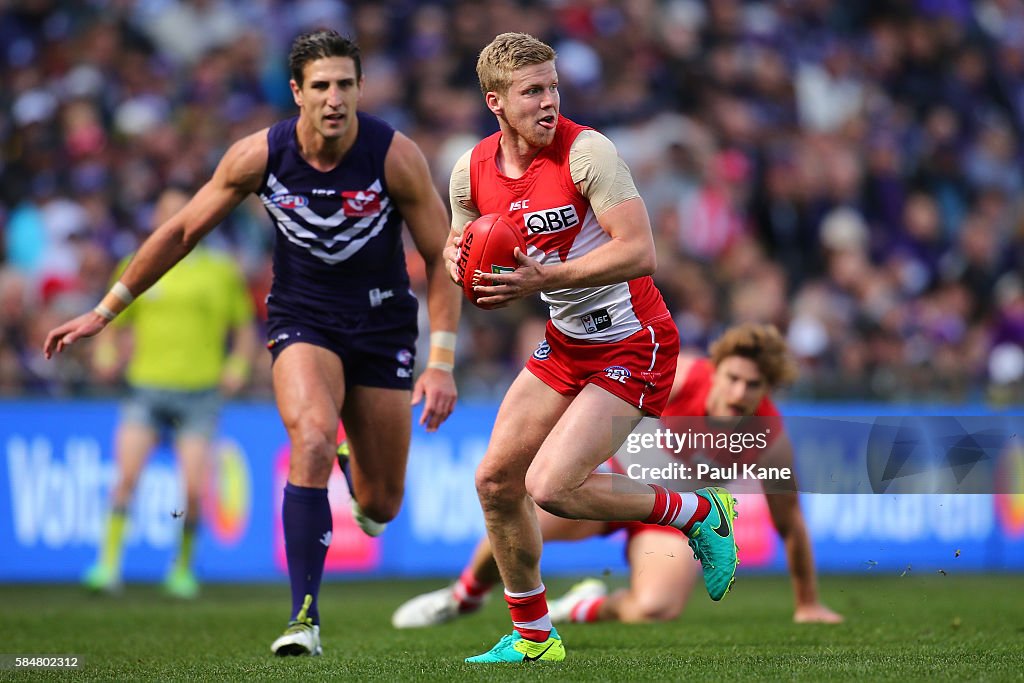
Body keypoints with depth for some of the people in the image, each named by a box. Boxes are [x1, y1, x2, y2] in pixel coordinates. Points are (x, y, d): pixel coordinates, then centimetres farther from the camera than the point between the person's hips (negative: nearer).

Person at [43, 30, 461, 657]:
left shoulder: (396, 156, -18)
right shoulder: (259, 156, -14)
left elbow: (442, 257, -8)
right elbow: (182, 232, -1)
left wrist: (442, 363, -15)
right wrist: (103, 313, 1)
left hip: (382, 325, 1)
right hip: (301, 318, -1)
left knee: (381, 506, 5)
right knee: (313, 438, -31)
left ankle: (356, 471, 46)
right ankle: (305, 617, -27)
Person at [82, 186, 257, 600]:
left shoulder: (221, 270, 7)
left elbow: (245, 329, 14)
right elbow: (114, 325, 16)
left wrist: (238, 367, -2)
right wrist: (107, 356, -3)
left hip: (199, 392, -1)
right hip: (146, 387, 1)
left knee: (194, 488, -7)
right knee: (126, 475, -15)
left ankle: (183, 567, 13)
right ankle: (108, 563, -10)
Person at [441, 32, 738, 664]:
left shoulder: (586, 151, -21)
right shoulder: (473, 171, -1)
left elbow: (640, 252, -28)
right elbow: (461, 245, 15)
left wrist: (544, 278, -32)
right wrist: (458, 257, -10)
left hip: (633, 345, -7)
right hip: (565, 344, 7)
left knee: (550, 486, -18)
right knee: (496, 479, 4)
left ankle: (699, 514, 4)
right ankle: (534, 639, 21)